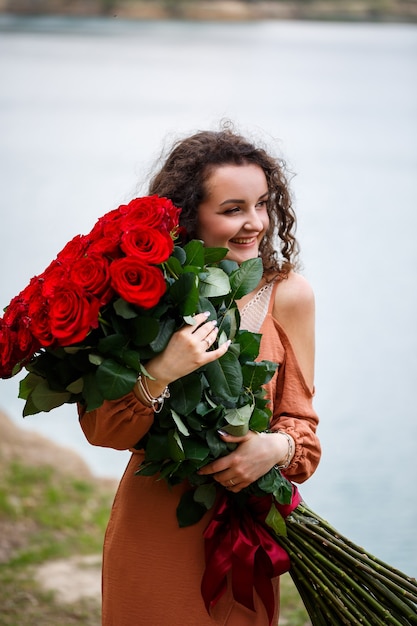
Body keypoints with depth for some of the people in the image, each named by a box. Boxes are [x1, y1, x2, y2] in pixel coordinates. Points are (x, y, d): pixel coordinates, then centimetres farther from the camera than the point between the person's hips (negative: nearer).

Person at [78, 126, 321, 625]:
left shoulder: (287, 294, -6)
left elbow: (298, 418, 1)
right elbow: (100, 429, -12)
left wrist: (278, 448, -21)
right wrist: (159, 374, -29)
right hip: (151, 526, -1)